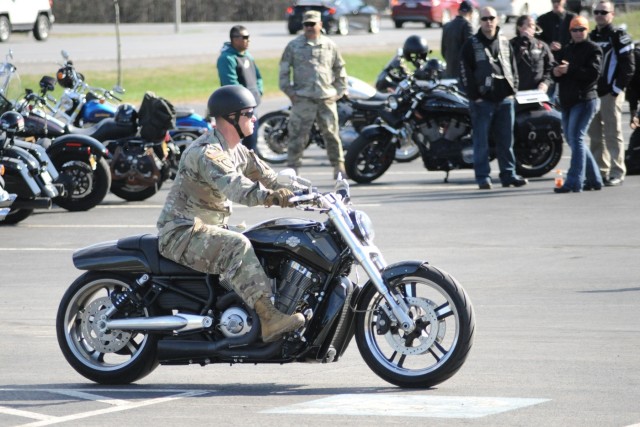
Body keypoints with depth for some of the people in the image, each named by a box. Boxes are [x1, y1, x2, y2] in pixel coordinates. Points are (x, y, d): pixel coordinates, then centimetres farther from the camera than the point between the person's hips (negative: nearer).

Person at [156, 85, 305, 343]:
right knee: (237, 247, -33)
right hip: (182, 233, -10)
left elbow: (265, 176, 7)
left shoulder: (237, 152, 12)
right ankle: (269, 319, -41)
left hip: (209, 228, 10)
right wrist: (271, 197, -52)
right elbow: (233, 186, -37)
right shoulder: (206, 152, -21)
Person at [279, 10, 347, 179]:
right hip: (303, 99, -2)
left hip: (327, 98, 2)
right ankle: (292, 168, -2)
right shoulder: (294, 46, 4)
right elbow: (284, 69, 7)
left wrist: (340, 90, 12)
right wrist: (288, 91, -1)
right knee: (297, 135, -5)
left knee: (331, 133, 5)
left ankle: (339, 167, 13)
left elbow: (339, 69, 20)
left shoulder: (330, 45, 11)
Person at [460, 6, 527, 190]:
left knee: (506, 140, 6)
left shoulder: (505, 43, 13)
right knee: (481, 140, -2)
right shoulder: (471, 44, -1)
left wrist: (512, 90, 5)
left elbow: (513, 67, 17)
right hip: (482, 100, -4)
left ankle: (508, 174, 11)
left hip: (505, 99, 4)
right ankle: (483, 177, 1)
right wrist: (475, 96, -11)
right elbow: (465, 72, -6)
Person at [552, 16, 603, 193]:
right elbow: (557, 72, 20)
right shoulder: (566, 50, 20)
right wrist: (556, 72, -3)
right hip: (568, 101, 8)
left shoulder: (593, 49, -4)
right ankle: (594, 179, 21)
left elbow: (593, 72, -17)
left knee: (575, 137, -16)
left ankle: (574, 182, -18)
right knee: (572, 139, 12)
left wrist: (570, 70, -21)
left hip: (585, 100, -8)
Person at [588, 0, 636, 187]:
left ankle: (617, 172, -4)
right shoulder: (591, 37, 17)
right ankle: (600, 170, 15)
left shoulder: (619, 36, -4)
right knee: (595, 135, 9)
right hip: (592, 94, 7)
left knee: (613, 134, -6)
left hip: (611, 94, -7)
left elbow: (628, 65, -9)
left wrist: (617, 88, -13)